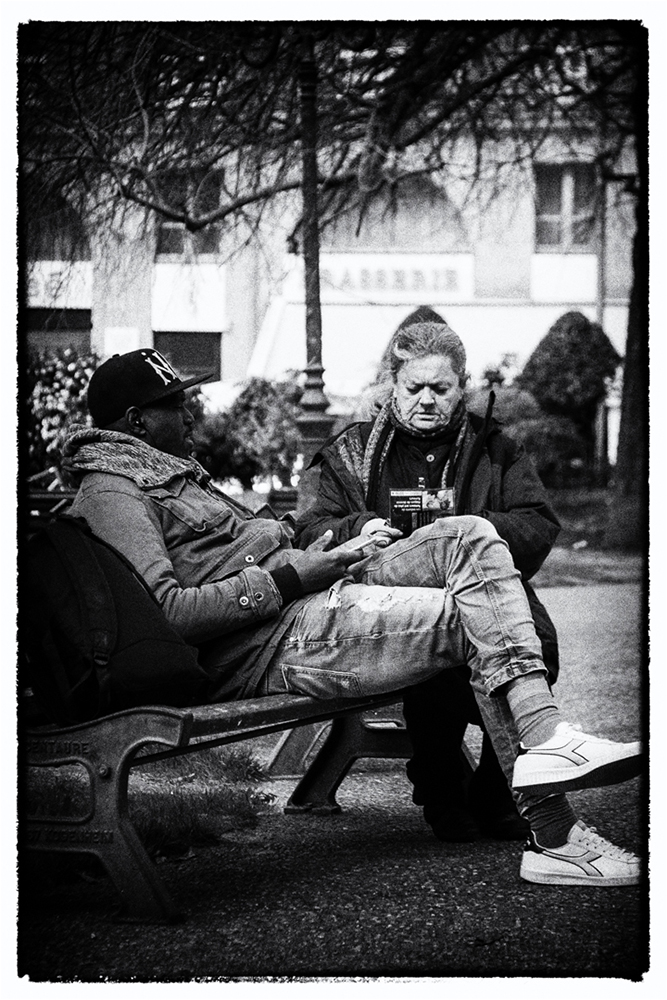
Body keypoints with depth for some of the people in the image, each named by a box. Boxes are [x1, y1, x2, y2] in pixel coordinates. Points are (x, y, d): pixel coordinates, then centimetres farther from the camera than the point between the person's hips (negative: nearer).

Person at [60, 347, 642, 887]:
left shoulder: (167, 475, 27)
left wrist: (319, 554, 13)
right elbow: (168, 611, -21)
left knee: (473, 538, -4)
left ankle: (544, 740, -18)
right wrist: (290, 577, -17)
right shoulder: (109, 494, -7)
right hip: (272, 646, -10)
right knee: (476, 618, -15)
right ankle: (551, 834, -19)